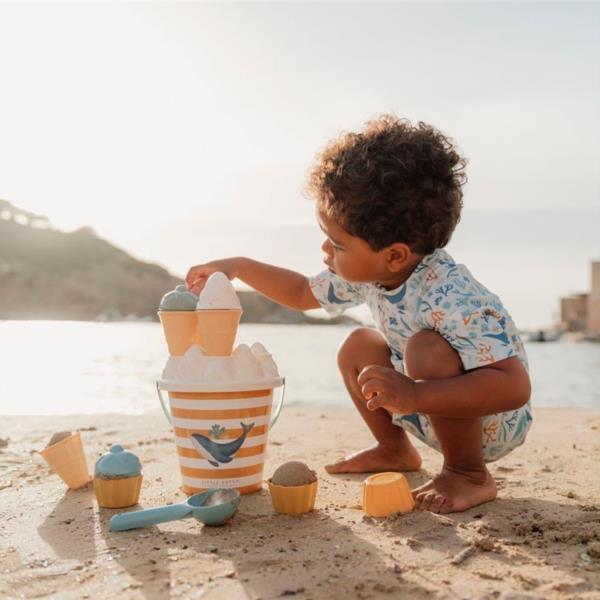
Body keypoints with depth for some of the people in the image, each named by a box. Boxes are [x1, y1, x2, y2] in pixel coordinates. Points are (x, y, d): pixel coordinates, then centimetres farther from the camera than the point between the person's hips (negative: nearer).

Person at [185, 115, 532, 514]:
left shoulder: (451, 299, -35)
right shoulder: (367, 269, -8)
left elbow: (516, 386, -42)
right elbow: (305, 293, 11)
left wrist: (415, 395, -52)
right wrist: (237, 267, 2)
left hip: (493, 423, -8)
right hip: (432, 411, 8)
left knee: (428, 348, -34)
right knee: (359, 347, 7)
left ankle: (470, 475, -14)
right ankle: (395, 451, 22)